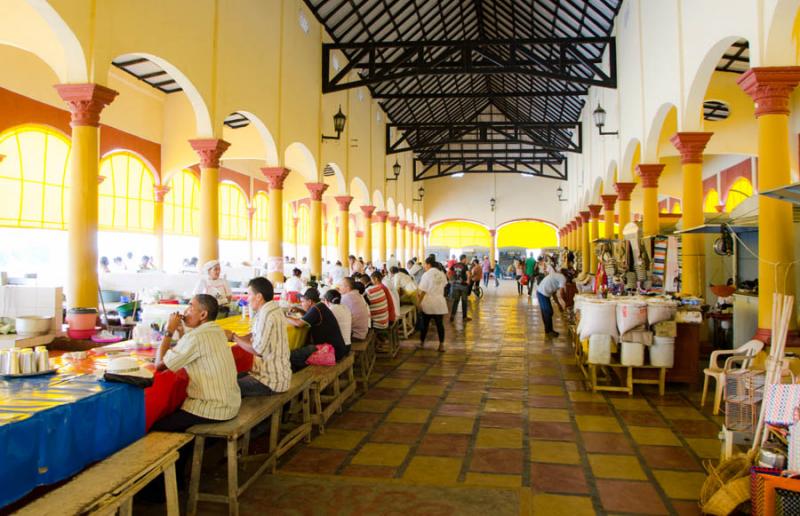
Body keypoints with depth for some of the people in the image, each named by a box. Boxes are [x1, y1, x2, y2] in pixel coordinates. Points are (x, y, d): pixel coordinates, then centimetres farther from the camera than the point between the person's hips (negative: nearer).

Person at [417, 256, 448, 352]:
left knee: (424, 323, 10)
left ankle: (422, 343, 21)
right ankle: (441, 345, 7)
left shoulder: (426, 274, -12)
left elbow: (422, 291, -14)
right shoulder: (442, 274, 4)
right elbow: (444, 285, 11)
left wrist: (419, 302, -7)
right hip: (440, 303, 4)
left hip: (428, 303, -4)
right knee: (440, 324, 7)